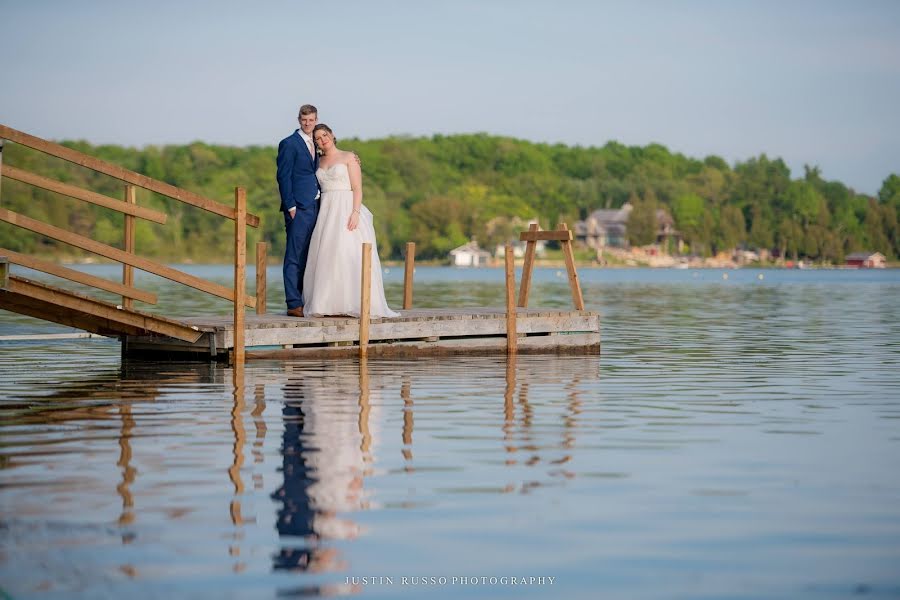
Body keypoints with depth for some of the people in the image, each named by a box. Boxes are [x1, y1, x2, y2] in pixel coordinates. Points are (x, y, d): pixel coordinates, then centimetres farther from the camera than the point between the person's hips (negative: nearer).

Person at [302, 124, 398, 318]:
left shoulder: (349, 157, 1)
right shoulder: (320, 163, 17)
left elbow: (357, 188, -6)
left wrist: (355, 213, -17)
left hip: (347, 210, -5)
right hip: (327, 212, 5)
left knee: (349, 255, -14)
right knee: (325, 257, -3)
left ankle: (355, 303, -13)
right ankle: (327, 304, -2)